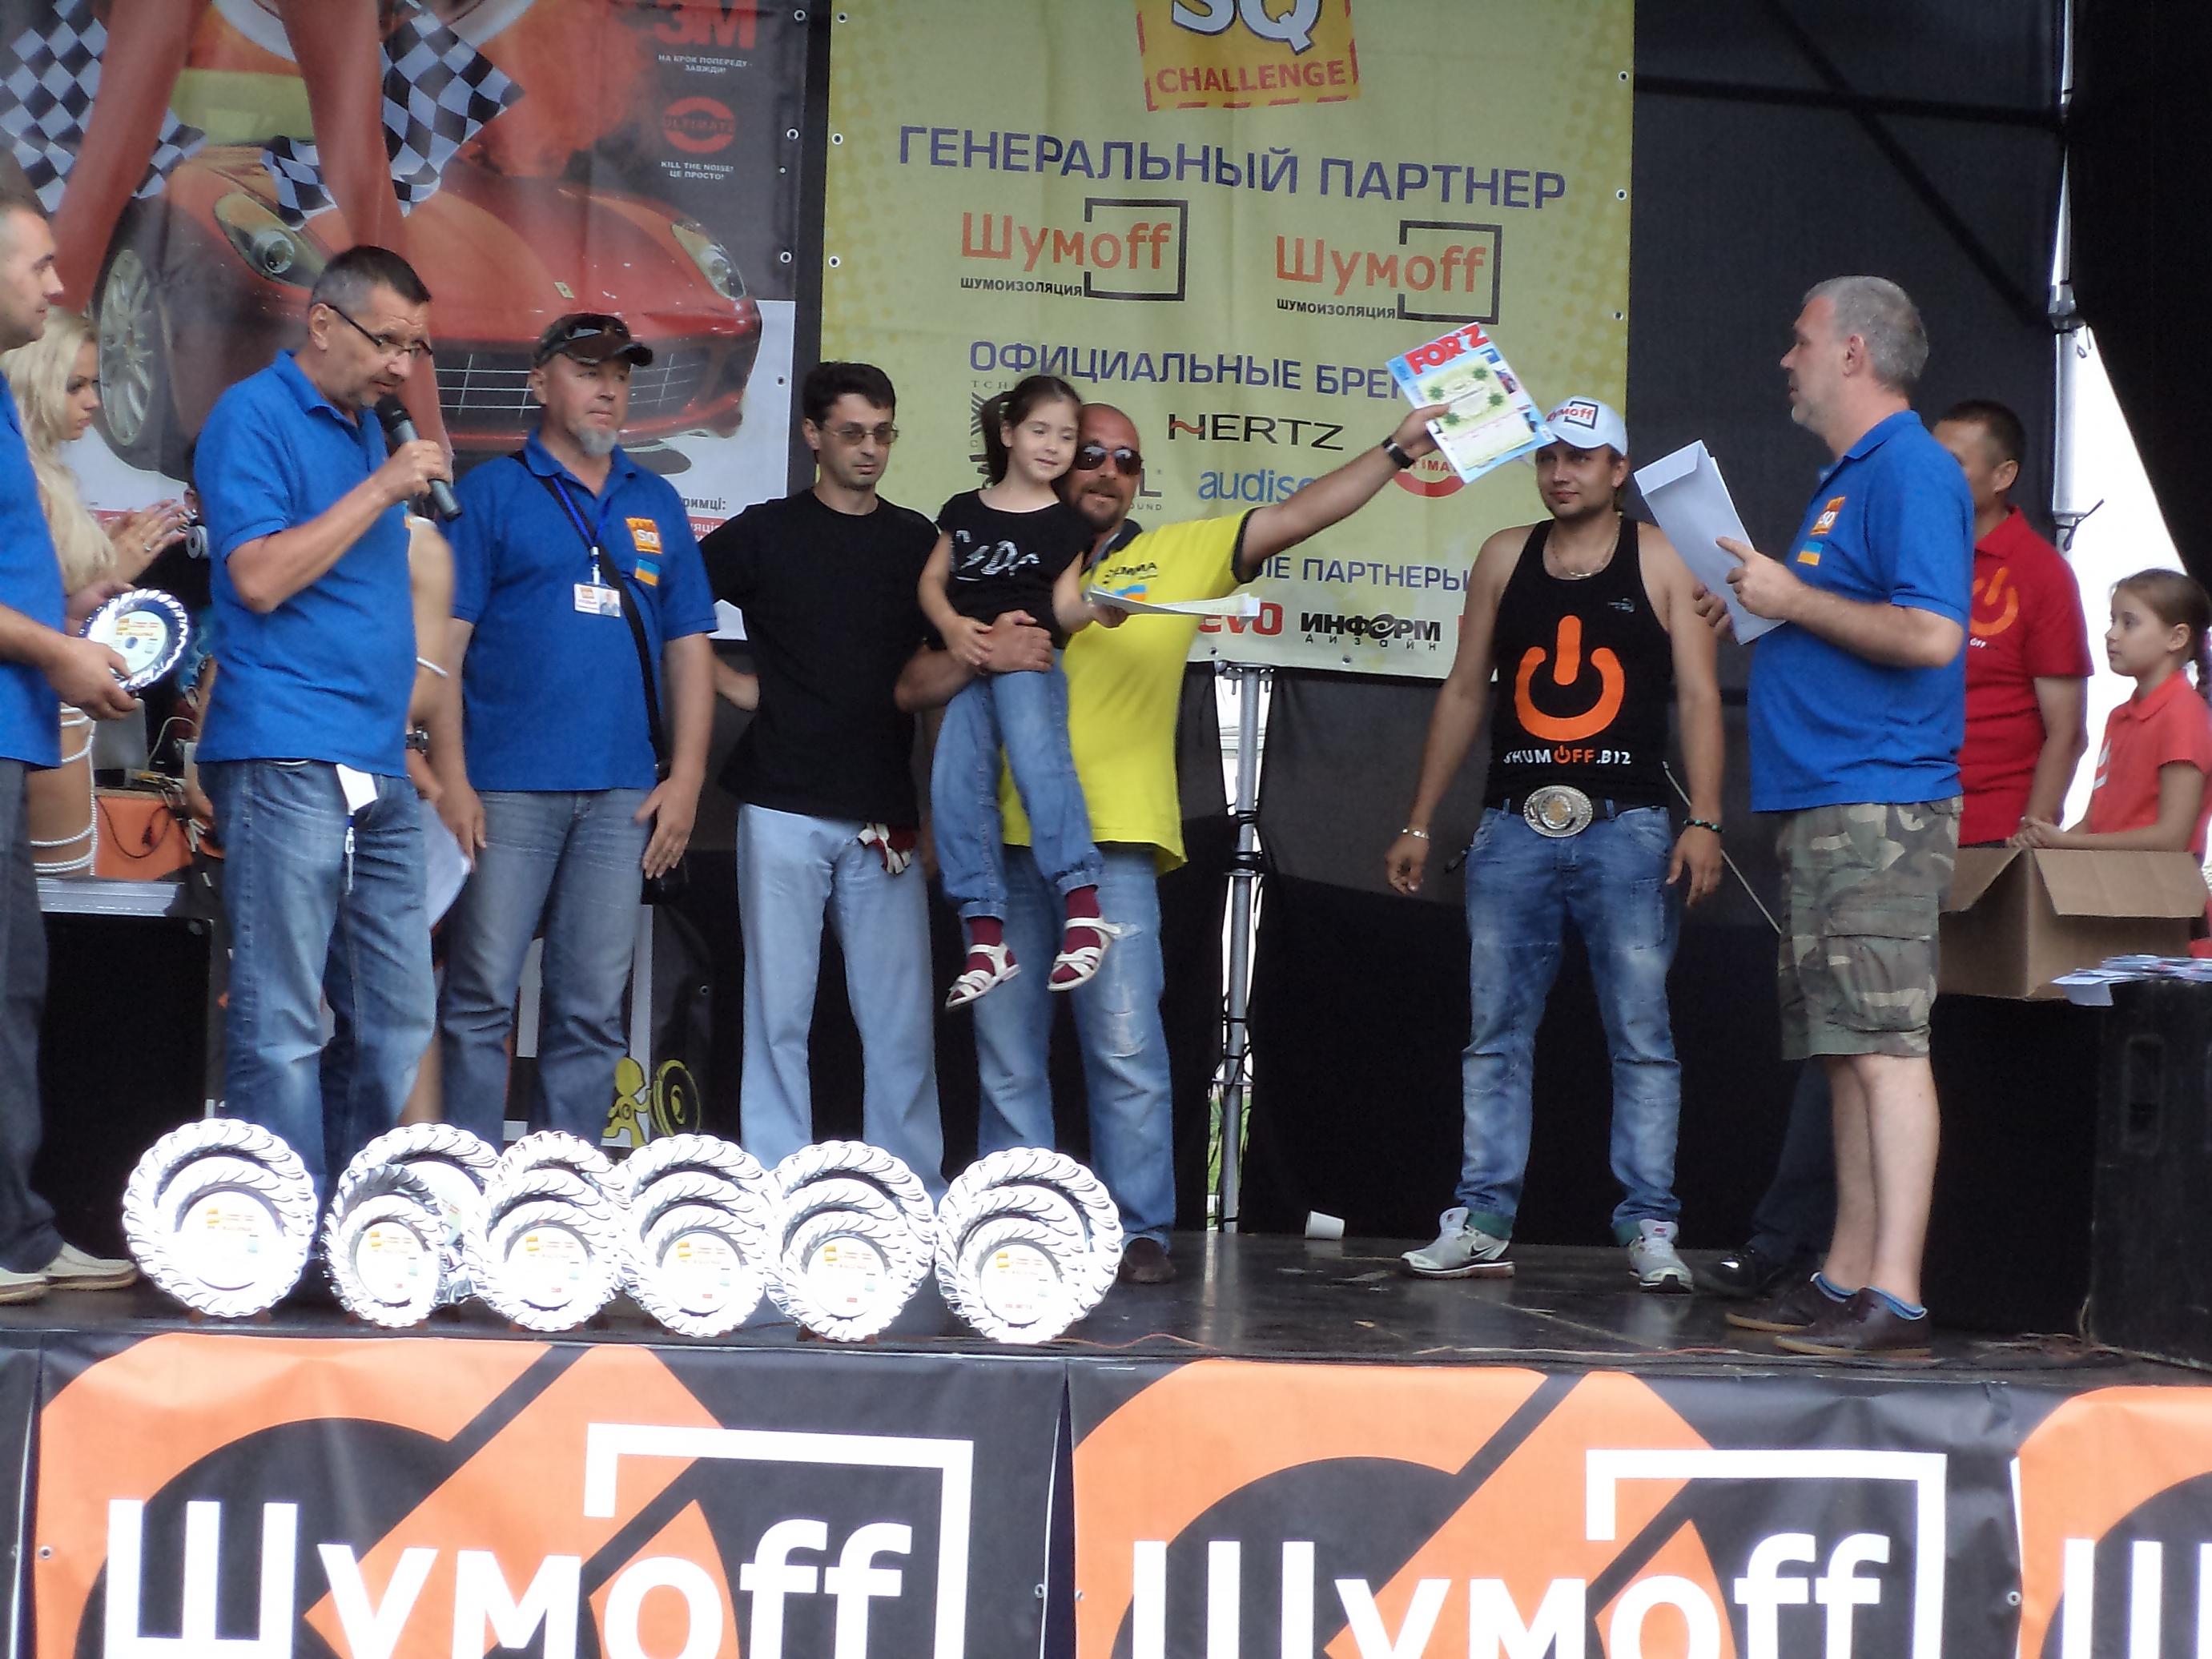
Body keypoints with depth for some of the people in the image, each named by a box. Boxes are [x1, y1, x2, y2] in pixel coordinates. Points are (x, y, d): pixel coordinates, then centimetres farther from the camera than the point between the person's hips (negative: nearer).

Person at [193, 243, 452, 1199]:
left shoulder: (368, 428, 20)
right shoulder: (253, 418, -4)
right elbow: (260, 576, -15)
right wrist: (382, 487, -13)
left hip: (378, 769, 8)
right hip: (285, 762, -8)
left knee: (394, 1021, 8)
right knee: (283, 1024, -7)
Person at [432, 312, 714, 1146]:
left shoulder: (657, 503, 17)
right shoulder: (493, 491, 4)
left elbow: (689, 646, 15)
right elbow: (442, 638, -2)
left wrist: (685, 778, 5)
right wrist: (449, 777, -10)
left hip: (622, 795, 4)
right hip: (507, 788, -4)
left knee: (592, 1011, 5)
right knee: (481, 999, -4)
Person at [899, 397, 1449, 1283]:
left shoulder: (1179, 555, 12)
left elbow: (1295, 518, 7)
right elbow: (913, 685, 10)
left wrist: (1397, 449, 2)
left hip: (1113, 844, -2)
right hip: (1005, 843, 2)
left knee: (1127, 1046, -7)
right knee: (1008, 1054, 5)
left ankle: (1139, 1229, 0)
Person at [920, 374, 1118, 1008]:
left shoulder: (1065, 525, 11)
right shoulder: (964, 511, 17)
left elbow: (1065, 608, 4)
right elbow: (932, 580, 18)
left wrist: (1096, 609, -18)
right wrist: (951, 624, -2)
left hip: (1030, 657, -3)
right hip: (967, 664, 3)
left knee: (1036, 751, -31)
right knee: (956, 782, -16)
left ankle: (1081, 905, -38)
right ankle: (986, 937, -15)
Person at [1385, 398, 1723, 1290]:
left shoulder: (1662, 561, 6)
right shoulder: (1503, 557, 14)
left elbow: (1699, 695, 0)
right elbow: (1464, 692, 16)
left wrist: (1703, 822, -11)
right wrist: (1418, 823, 13)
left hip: (1628, 828, -3)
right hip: (1514, 824, 3)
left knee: (1641, 1035, -4)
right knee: (1495, 1035, 3)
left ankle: (1649, 1229, 0)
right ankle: (1482, 1225, 7)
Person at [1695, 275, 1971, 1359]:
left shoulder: (1910, 470, -11)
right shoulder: (1850, 475, 22)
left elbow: (1930, 635, -22)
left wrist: (1792, 598, -14)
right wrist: (1755, 612, 18)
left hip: (1877, 807, -11)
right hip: (1826, 809, 11)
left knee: (1883, 1047, -13)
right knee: (1846, 1050, 12)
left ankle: (1893, 1301, -14)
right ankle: (1846, 1279, 17)